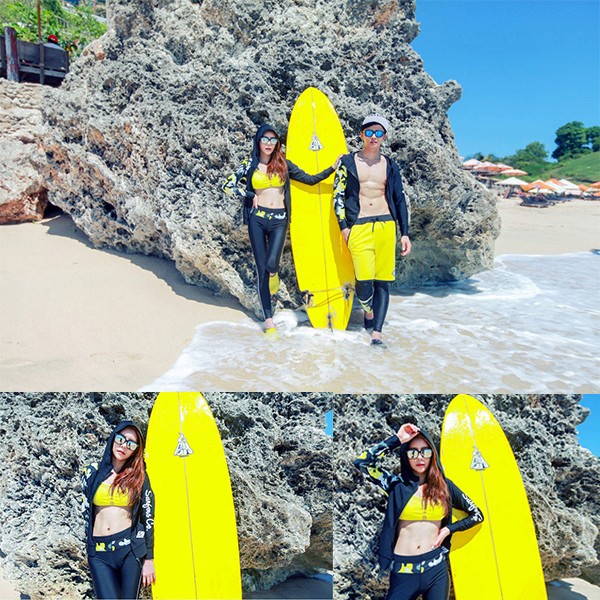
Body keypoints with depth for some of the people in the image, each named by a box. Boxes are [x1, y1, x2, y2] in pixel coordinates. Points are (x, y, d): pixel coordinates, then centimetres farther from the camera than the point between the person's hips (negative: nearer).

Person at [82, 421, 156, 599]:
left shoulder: (139, 477, 2)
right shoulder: (93, 472, 6)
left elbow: (148, 518, 3)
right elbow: (86, 512, 13)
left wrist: (148, 559, 0)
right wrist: (90, 546, 13)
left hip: (130, 549, 0)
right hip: (99, 552, 1)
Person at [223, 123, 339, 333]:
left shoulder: (283, 164, 9)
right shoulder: (249, 165, 6)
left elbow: (310, 179, 9)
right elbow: (227, 186, 5)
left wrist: (333, 168, 1)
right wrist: (250, 196, 0)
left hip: (279, 220, 0)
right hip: (257, 219, 0)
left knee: (271, 264, -21)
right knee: (262, 269, -1)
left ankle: (273, 276, 20)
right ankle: (268, 319, 7)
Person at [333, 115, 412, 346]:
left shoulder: (390, 166, 13)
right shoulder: (348, 162, 6)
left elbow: (399, 200, 14)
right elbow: (338, 195, 4)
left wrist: (405, 233, 8)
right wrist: (344, 227, -4)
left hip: (386, 226, 3)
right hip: (359, 227, -2)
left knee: (382, 281, -1)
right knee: (365, 280, -13)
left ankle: (376, 333, 6)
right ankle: (368, 311, 21)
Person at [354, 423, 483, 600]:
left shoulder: (444, 486, 6)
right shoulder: (398, 484, 0)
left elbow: (477, 515, 16)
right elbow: (362, 462, -15)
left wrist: (448, 529, 3)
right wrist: (397, 439, -12)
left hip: (436, 570, 2)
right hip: (403, 572, -1)